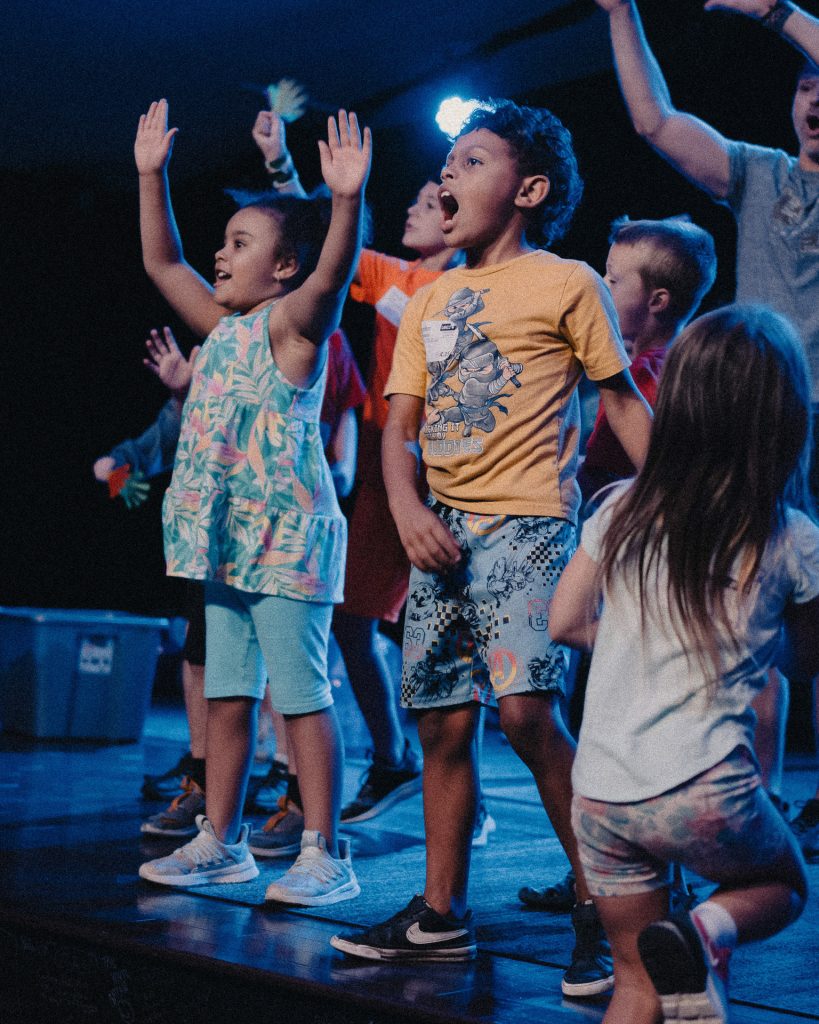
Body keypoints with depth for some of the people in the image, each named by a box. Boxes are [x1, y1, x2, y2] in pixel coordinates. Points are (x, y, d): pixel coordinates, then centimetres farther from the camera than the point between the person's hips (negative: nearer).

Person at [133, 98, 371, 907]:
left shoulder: (292, 323, -7)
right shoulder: (224, 326, 16)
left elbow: (334, 273, -26)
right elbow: (161, 263, 23)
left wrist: (346, 199, -40)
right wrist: (151, 175, 20)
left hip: (286, 538, -9)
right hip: (227, 537, 9)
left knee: (301, 695, -5)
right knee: (226, 695, 13)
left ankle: (324, 854, 1)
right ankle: (220, 841, 22)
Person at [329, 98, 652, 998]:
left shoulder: (567, 283, 2)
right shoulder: (429, 301, 17)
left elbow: (621, 398, 2)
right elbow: (400, 426, 14)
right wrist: (407, 508, -5)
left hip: (527, 521, -6)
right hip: (443, 528, 6)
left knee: (524, 708, -20)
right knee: (441, 720, 7)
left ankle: (601, 907, -7)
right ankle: (442, 914, 19)